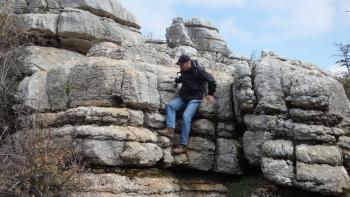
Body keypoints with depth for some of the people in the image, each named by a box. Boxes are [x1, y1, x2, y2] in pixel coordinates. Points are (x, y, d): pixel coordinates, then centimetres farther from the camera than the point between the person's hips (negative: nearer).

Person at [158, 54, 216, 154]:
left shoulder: (199, 71, -15)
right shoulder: (184, 70, 6)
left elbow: (211, 81, -8)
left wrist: (210, 94, -1)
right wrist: (178, 80, 12)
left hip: (195, 98, -7)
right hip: (183, 96, 8)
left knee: (186, 116, -24)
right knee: (170, 105, -16)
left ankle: (183, 145, -23)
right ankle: (170, 129, -27)